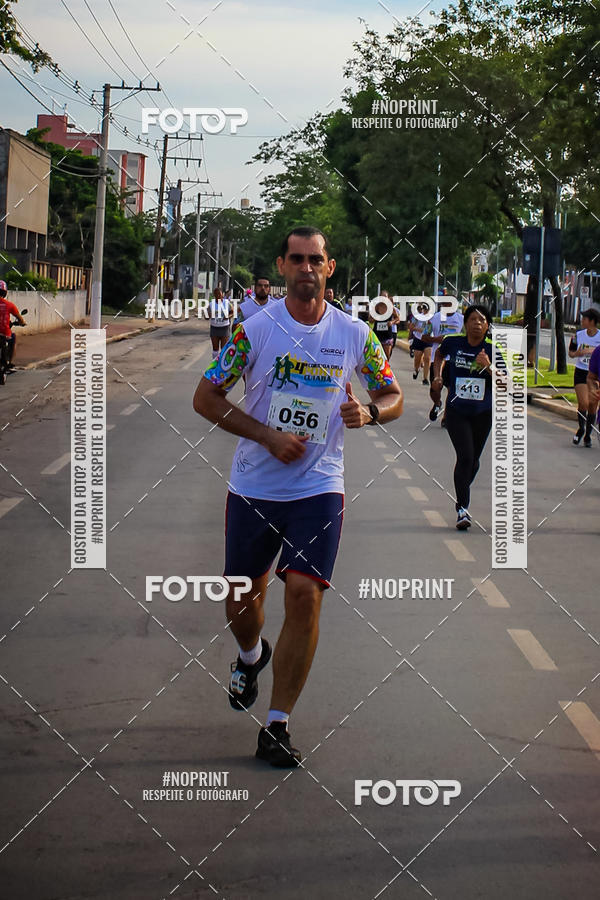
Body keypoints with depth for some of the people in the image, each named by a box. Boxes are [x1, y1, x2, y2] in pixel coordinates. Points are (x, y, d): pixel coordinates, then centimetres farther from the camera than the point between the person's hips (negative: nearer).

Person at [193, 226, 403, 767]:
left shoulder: (355, 335, 0)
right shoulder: (255, 329, -6)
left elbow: (393, 397, 11)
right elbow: (206, 398, -3)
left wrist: (368, 412, -13)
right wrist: (268, 436, -13)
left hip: (319, 488, 0)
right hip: (254, 485, 1)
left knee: (305, 594, -15)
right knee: (242, 599, 10)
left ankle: (277, 726, -5)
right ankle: (251, 656, 49)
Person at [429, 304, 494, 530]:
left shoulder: (493, 349, -9)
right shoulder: (453, 342, -6)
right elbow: (440, 353, 19)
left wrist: (488, 367, -25)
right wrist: (437, 376, 9)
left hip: (483, 412, 2)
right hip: (456, 411, -1)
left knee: (473, 460, 14)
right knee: (465, 457, -17)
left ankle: (462, 493, 43)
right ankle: (462, 508, -10)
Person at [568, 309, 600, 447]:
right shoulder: (578, 335, 1)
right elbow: (570, 352, 13)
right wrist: (576, 354, -9)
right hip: (581, 373, 1)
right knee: (583, 403, -14)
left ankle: (588, 436, 21)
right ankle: (581, 428, 12)